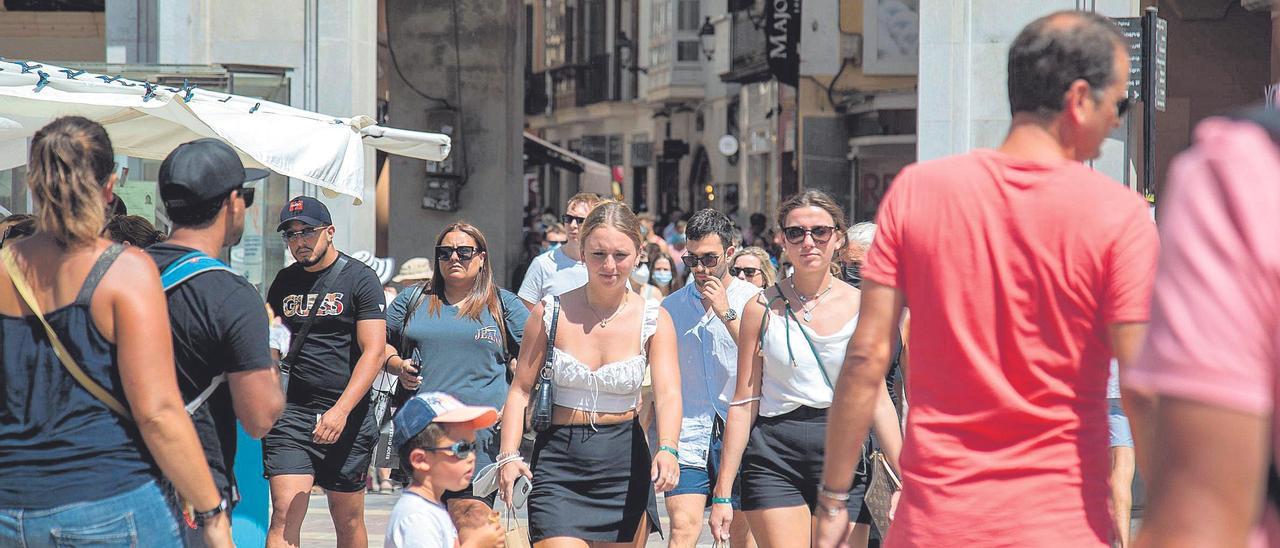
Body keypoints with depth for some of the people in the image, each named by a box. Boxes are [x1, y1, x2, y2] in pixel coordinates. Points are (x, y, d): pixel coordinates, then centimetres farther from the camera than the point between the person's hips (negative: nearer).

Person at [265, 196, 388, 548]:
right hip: (291, 413, 3)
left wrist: (341, 411, -20)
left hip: (346, 417, -3)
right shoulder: (285, 281, 12)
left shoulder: (359, 279, -2)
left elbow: (374, 351, -9)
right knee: (285, 515, -10)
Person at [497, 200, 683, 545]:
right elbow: (521, 390, 3)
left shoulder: (654, 320, -2)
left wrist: (667, 449, -33)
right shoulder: (551, 313, -2)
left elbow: (668, 394, -14)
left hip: (626, 464, 1)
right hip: (559, 460, -1)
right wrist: (509, 455, -11)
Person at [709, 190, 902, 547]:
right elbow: (744, 403, 4)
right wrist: (723, 492, 2)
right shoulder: (763, 308, 3)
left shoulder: (861, 307, 5)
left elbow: (878, 401, 6)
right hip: (774, 454, -1)